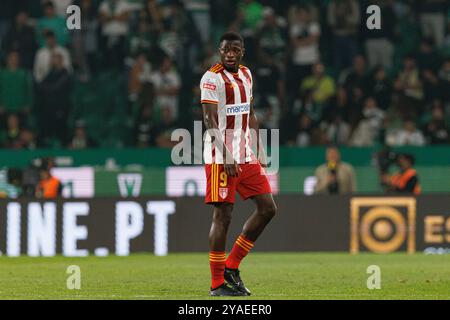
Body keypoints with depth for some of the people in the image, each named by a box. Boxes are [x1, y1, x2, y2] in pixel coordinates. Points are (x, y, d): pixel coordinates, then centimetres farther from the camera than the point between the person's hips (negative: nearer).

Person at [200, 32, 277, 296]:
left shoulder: (246, 74, 14)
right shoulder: (212, 78, -10)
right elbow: (210, 120, -17)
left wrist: (259, 150, 17)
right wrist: (226, 156, -23)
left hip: (246, 155, 8)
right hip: (220, 157, -8)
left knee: (268, 208, 4)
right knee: (223, 215, -7)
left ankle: (232, 266, 13)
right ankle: (217, 283, -1)